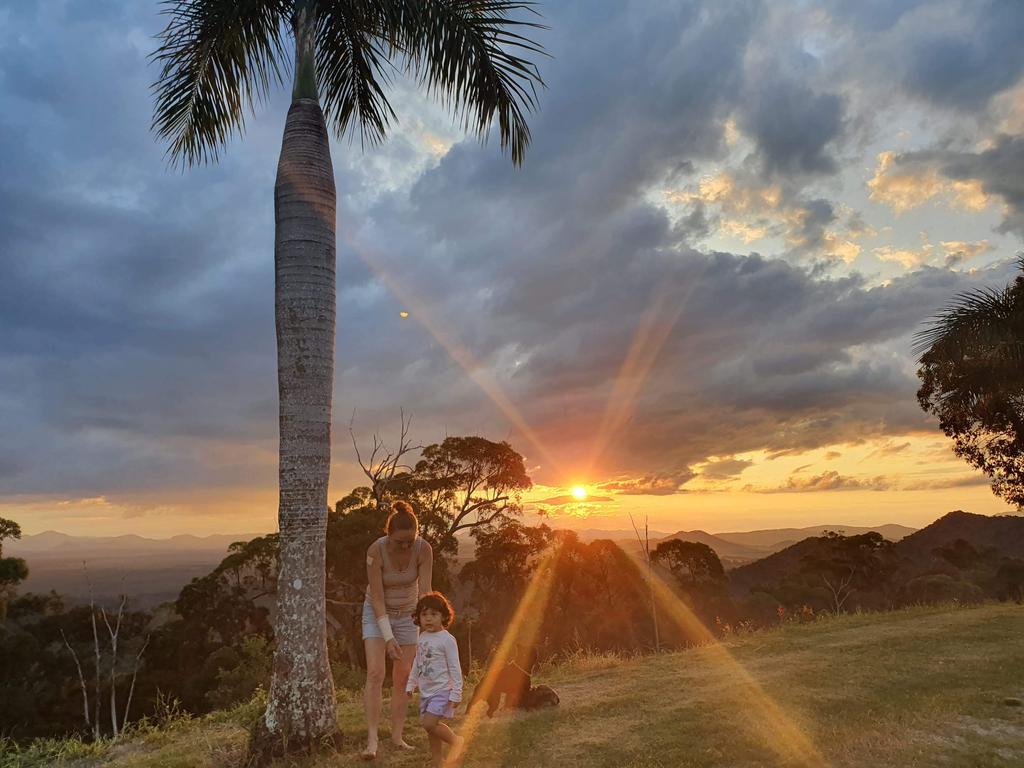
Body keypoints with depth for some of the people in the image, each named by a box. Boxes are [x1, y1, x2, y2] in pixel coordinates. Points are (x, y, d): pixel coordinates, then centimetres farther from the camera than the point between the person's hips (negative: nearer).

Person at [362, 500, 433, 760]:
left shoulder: (424, 549, -24)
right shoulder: (376, 551, -28)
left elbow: (425, 593, -24)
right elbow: (377, 598, -24)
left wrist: (425, 634, -30)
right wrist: (388, 638, -27)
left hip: (407, 613, 2)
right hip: (377, 613, -2)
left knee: (403, 677, 5)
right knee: (375, 673, -13)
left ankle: (397, 736, 16)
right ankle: (372, 740, -10)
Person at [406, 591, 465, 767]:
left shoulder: (447, 639, -15)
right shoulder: (422, 638, 6)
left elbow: (455, 668, -14)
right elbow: (416, 664, 18)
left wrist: (456, 694, -15)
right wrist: (410, 685, 18)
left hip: (442, 691, -7)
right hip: (425, 692, 7)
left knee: (428, 723, -16)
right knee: (431, 728, 10)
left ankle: (456, 740, 5)